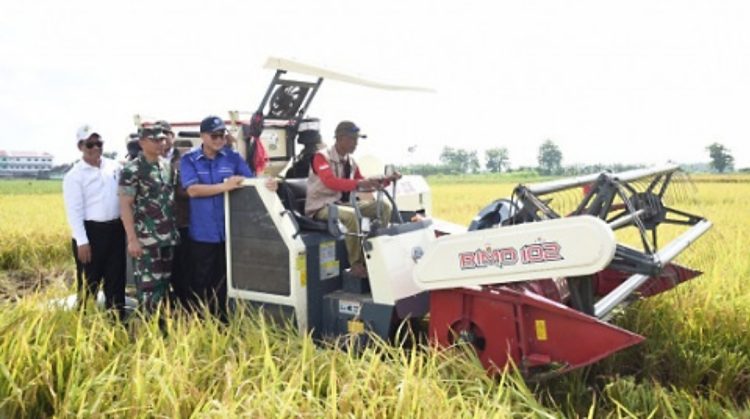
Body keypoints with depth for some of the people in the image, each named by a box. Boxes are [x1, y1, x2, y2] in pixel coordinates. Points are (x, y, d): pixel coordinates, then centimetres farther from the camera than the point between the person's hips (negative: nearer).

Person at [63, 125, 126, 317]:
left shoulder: (114, 166, 7)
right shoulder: (74, 175, -6)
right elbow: (74, 210, -10)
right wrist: (82, 242, -15)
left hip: (116, 228, 4)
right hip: (92, 231, -4)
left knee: (116, 278, 12)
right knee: (90, 280, 5)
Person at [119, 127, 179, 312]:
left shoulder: (167, 165, 10)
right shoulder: (132, 170, -9)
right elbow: (125, 205, -11)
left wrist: (175, 230, 12)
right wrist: (132, 239, -17)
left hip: (168, 236, 6)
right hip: (146, 238, -6)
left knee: (165, 283, 13)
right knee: (149, 285, -4)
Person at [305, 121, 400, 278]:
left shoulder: (350, 161, 9)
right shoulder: (321, 157, -12)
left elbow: (363, 183, 14)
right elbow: (330, 182, -31)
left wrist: (386, 180, -1)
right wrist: (359, 183, -45)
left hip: (343, 204, 8)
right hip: (321, 208, -8)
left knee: (384, 206, -4)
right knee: (351, 214, -38)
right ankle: (355, 264, -23)